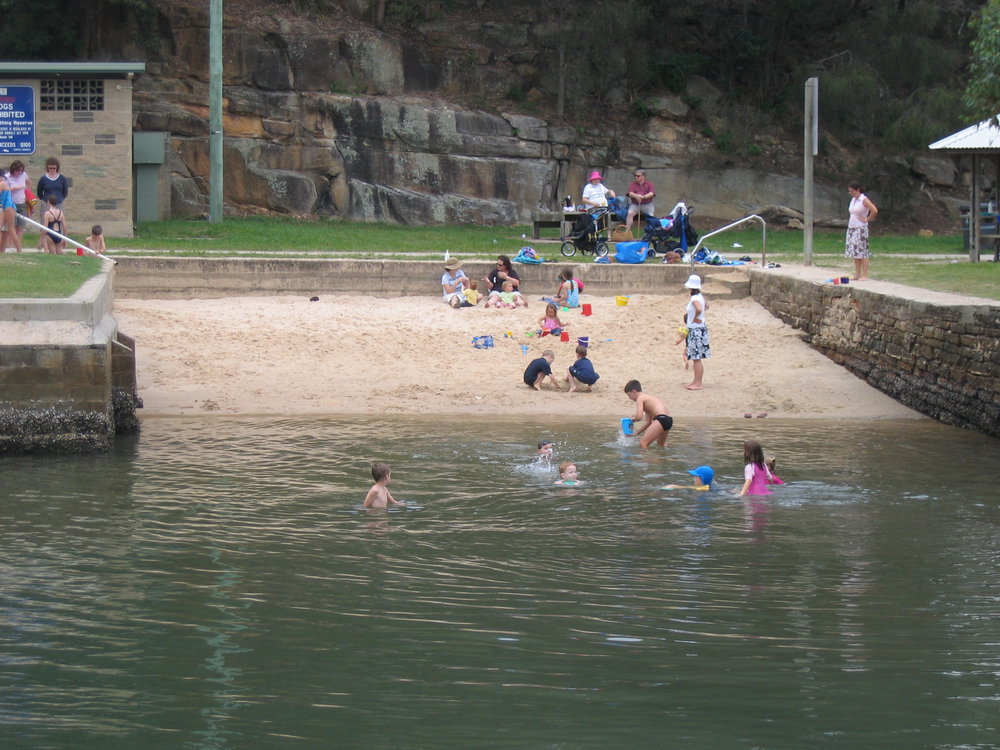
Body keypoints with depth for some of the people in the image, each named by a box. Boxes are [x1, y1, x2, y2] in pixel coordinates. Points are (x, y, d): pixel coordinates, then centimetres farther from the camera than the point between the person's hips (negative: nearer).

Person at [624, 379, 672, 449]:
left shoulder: (640, 398, -2)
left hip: (661, 418, -10)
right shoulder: (647, 397, 27)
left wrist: (632, 419, 6)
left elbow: (639, 416, -16)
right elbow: (649, 422, 29)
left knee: (643, 443, -17)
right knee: (661, 444, 36)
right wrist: (637, 432, 31)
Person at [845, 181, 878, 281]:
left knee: (862, 253, -7)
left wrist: (867, 219, -12)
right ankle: (857, 275, 11)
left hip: (860, 229, -8)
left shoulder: (864, 200, -10)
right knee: (855, 254, 7)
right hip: (851, 228, 8)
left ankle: (865, 275, -5)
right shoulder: (853, 200, 13)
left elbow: (874, 211, -20)